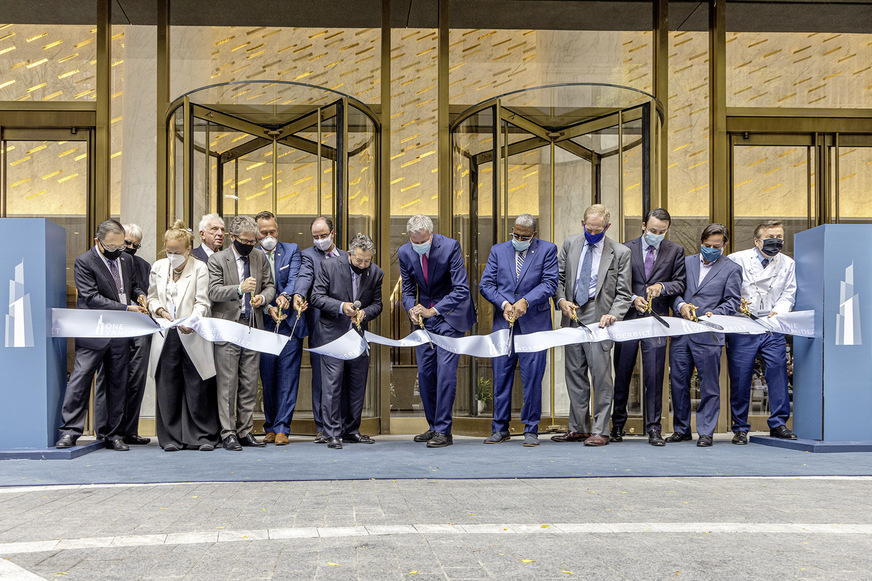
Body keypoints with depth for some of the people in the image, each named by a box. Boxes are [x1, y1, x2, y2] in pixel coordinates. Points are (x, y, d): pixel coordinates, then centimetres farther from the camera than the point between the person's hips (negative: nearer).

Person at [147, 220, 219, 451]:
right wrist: (160, 311, -3)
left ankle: (203, 437, 8)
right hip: (166, 335, 3)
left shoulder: (199, 268, -2)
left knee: (197, 388, -1)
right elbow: (152, 297, 18)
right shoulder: (158, 267, 10)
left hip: (191, 336, -3)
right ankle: (171, 438, 13)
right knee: (167, 387, 4)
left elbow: (202, 302, -6)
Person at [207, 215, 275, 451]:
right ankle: (228, 433, 5)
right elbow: (214, 291, -12)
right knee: (228, 384, -2)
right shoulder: (217, 260, -3)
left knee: (249, 384, 8)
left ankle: (245, 431, 16)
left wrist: (262, 297, -7)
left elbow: (269, 286, 15)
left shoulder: (260, 257, 11)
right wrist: (240, 289, -27)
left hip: (253, 328, 4)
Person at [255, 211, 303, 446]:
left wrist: (285, 296, -28)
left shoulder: (292, 250, 8)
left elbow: (295, 278, -8)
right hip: (264, 326, 0)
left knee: (288, 377, -4)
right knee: (267, 379, 5)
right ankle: (270, 427, 17)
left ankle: (282, 428, -2)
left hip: (290, 323, 0)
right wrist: (269, 308, -21)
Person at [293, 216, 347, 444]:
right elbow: (304, 277, -15)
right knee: (321, 377, -2)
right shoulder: (308, 255, 4)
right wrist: (298, 295, -35)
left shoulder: (346, 257, 18)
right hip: (321, 325, -3)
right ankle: (322, 427, 5)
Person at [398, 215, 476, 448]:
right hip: (424, 317, 5)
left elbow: (462, 289, -20)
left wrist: (432, 311, -27)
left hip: (450, 315, -5)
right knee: (425, 373, 5)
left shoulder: (450, 247, -18)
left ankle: (444, 431, -5)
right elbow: (408, 288, 8)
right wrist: (411, 309, -14)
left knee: (445, 372, -11)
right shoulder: (405, 252, -3)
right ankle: (433, 427, 19)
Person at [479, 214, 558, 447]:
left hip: (534, 324, -2)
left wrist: (526, 301, -17)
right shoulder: (498, 250, 10)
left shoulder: (547, 250, 4)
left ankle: (531, 430, 10)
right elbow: (486, 284, 5)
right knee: (501, 377, 5)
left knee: (532, 378, -1)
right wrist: (504, 304, -10)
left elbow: (550, 283, -5)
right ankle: (500, 428, 15)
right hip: (503, 323, 3)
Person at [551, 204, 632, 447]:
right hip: (573, 318, 4)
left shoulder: (620, 253, -1)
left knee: (600, 374, -6)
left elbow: (622, 293, -2)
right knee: (575, 374, 9)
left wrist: (613, 314, -19)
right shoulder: (570, 244, 8)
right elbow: (558, 277, 12)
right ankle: (578, 428, 19)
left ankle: (600, 431, 1)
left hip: (598, 320, -4)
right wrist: (561, 300, -7)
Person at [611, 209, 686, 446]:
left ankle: (653, 427, 6)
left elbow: (680, 283, 5)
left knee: (654, 376, -3)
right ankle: (618, 425, 20)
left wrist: (662, 287, -14)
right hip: (627, 318, 1)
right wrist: (632, 299, -11)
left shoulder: (676, 251, 7)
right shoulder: (626, 249, 5)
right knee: (622, 374, 7)